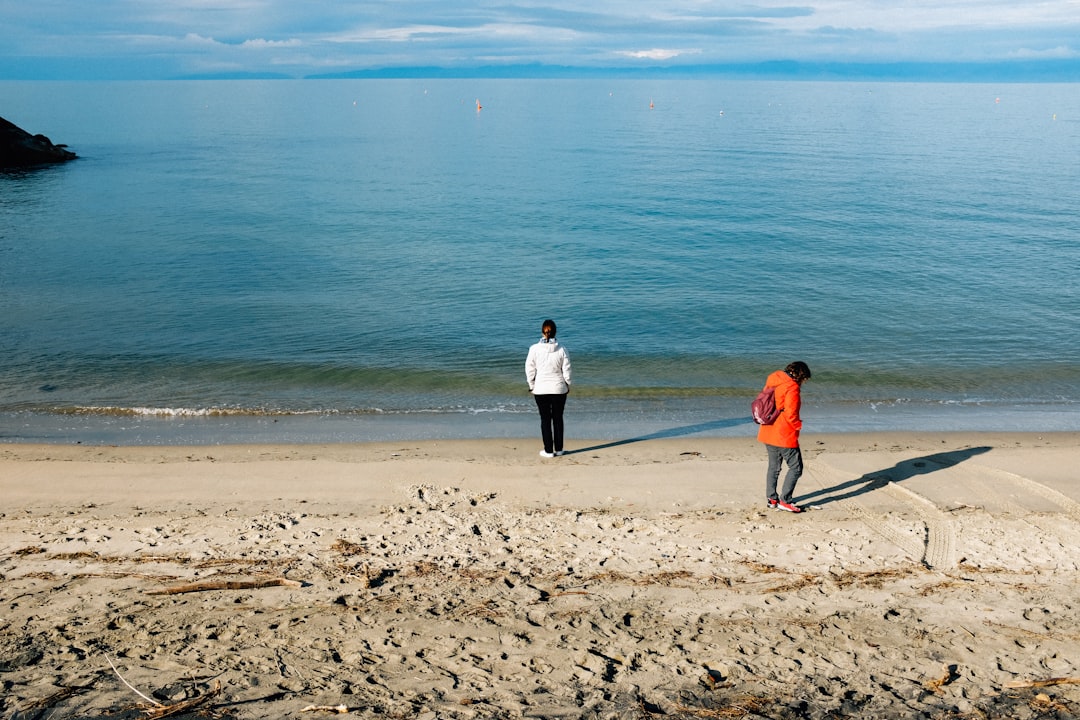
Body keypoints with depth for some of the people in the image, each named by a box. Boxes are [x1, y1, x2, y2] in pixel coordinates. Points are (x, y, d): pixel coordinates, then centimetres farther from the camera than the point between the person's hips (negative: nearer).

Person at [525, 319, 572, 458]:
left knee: (545, 419, 7)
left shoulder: (534, 349, -9)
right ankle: (558, 449, 19)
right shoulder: (561, 349, -8)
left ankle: (548, 450, 10)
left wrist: (532, 386, 9)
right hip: (559, 389, 1)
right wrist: (567, 385, 12)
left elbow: (529, 369, -4)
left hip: (540, 389, -1)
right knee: (558, 418, 13)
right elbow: (566, 370, -3)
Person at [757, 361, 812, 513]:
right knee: (796, 467, 2)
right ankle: (785, 501, 2)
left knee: (773, 466, 18)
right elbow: (790, 415, -20)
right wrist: (798, 425, -2)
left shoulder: (772, 380, 8)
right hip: (784, 436, -8)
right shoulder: (792, 388, -17)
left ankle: (771, 499, 24)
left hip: (768, 432, 9)